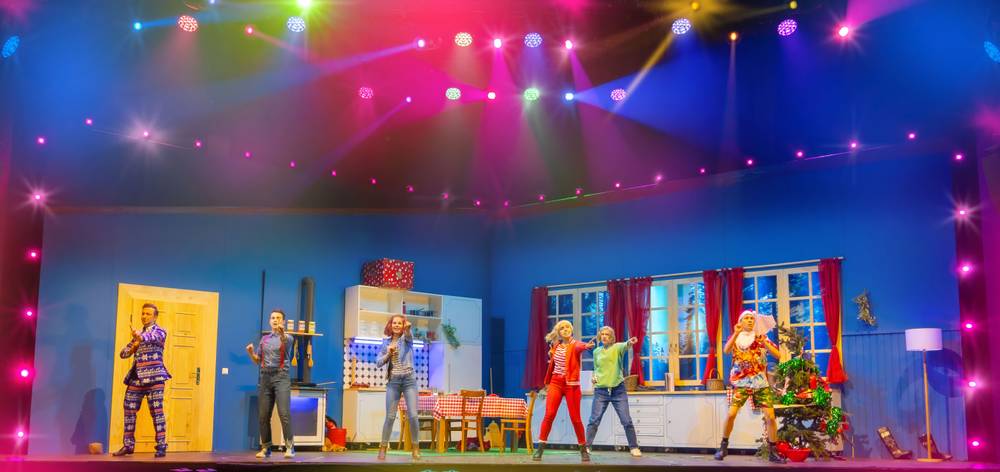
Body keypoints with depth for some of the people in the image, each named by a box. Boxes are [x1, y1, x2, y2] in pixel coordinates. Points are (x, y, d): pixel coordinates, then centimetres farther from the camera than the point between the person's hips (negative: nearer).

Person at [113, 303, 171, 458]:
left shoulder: (159, 331, 2)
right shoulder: (137, 334, 20)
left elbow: (153, 337, -23)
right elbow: (123, 354, 20)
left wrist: (140, 336, -45)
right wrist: (133, 346, -2)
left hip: (154, 377, -6)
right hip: (136, 377, 6)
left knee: (156, 411, -8)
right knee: (129, 410, 3)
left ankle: (161, 446, -7)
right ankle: (128, 445, 11)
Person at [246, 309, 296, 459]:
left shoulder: (287, 338, 3)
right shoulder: (264, 339, 17)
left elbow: (287, 341, -24)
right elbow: (258, 361, 21)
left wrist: (282, 333, -46)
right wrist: (250, 352, 0)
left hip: (281, 377, -5)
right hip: (265, 377, 5)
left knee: (284, 413, -16)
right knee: (263, 415, 3)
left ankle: (290, 447, -14)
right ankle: (265, 448, 11)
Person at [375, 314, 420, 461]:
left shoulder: (406, 338, 2)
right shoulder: (386, 342, 10)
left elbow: (409, 335, -24)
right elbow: (378, 362, 10)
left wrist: (408, 328, -47)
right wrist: (388, 354, -8)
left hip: (409, 379, -2)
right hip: (393, 381, 2)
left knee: (412, 415, -7)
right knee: (390, 416, -1)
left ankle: (415, 448, 5)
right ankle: (383, 448, 8)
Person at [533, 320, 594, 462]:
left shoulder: (575, 345, -6)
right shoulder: (555, 347, 8)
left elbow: (580, 346, -32)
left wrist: (587, 346, -55)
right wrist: (547, 382, 28)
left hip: (571, 384, -3)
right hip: (556, 383, 3)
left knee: (575, 418, 0)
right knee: (549, 415, -8)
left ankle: (583, 449, 16)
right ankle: (539, 449, -4)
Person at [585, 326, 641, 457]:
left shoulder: (617, 347, -3)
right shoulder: (596, 351, 9)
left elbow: (624, 346, -27)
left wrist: (629, 343, -51)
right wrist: (595, 376, 1)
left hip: (618, 389, -3)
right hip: (601, 390, 3)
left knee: (626, 421, -1)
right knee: (594, 420, 1)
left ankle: (634, 447, 11)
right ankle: (586, 446, 9)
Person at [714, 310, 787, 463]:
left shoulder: (761, 337, 7)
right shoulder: (736, 338, 6)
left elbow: (778, 355, -3)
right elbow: (726, 350, -15)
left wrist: (764, 343, -16)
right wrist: (736, 334, -23)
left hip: (761, 383, 1)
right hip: (741, 382, -1)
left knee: (770, 416, -8)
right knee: (731, 414, -15)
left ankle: (772, 452, 5)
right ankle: (723, 447, 2)